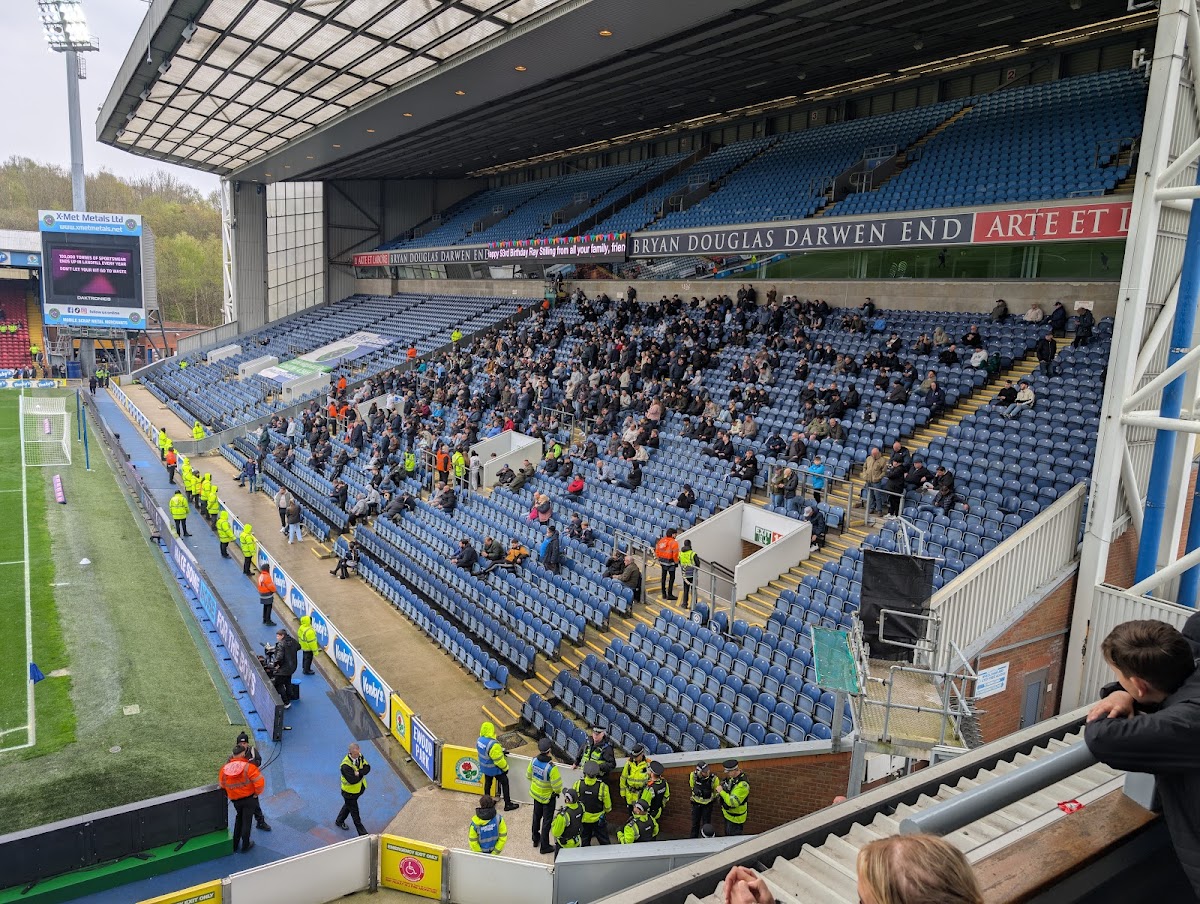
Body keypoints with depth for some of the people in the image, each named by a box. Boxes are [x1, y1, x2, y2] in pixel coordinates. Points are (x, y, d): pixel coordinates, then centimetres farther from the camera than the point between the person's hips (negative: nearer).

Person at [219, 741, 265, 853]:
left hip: (235, 800, 4)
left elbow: (222, 785, 7)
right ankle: (245, 846, 21)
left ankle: (235, 844, 31)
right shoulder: (249, 767, -22)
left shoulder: (224, 769, -7)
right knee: (247, 821, 10)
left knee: (238, 819, 26)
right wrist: (257, 793, -6)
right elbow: (260, 782, -25)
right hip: (249, 798, -4)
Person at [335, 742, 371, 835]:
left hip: (359, 788, 7)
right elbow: (352, 780, -37)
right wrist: (362, 774, -22)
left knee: (348, 805, 29)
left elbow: (367, 767, -15)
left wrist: (359, 772, -33)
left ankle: (339, 822, 54)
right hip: (350, 791, -7)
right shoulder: (345, 765, -35)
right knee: (355, 813, 8)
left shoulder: (359, 756, -13)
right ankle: (362, 833, 19)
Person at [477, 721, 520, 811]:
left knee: (487, 783, 24)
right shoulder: (493, 745, -36)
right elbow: (499, 760, -28)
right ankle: (507, 804, 19)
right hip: (495, 769, -7)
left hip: (485, 767, 7)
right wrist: (505, 768, -10)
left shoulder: (479, 740, -9)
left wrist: (500, 752, 8)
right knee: (505, 783, 10)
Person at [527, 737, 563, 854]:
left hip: (536, 793, 6)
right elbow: (557, 785, -27)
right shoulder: (551, 767, -35)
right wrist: (558, 791, -4)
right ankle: (544, 846, 26)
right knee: (547, 821, 13)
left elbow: (528, 775, 0)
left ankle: (535, 839, 45)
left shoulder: (534, 760, -17)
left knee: (537, 816, 27)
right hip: (548, 797, -6)